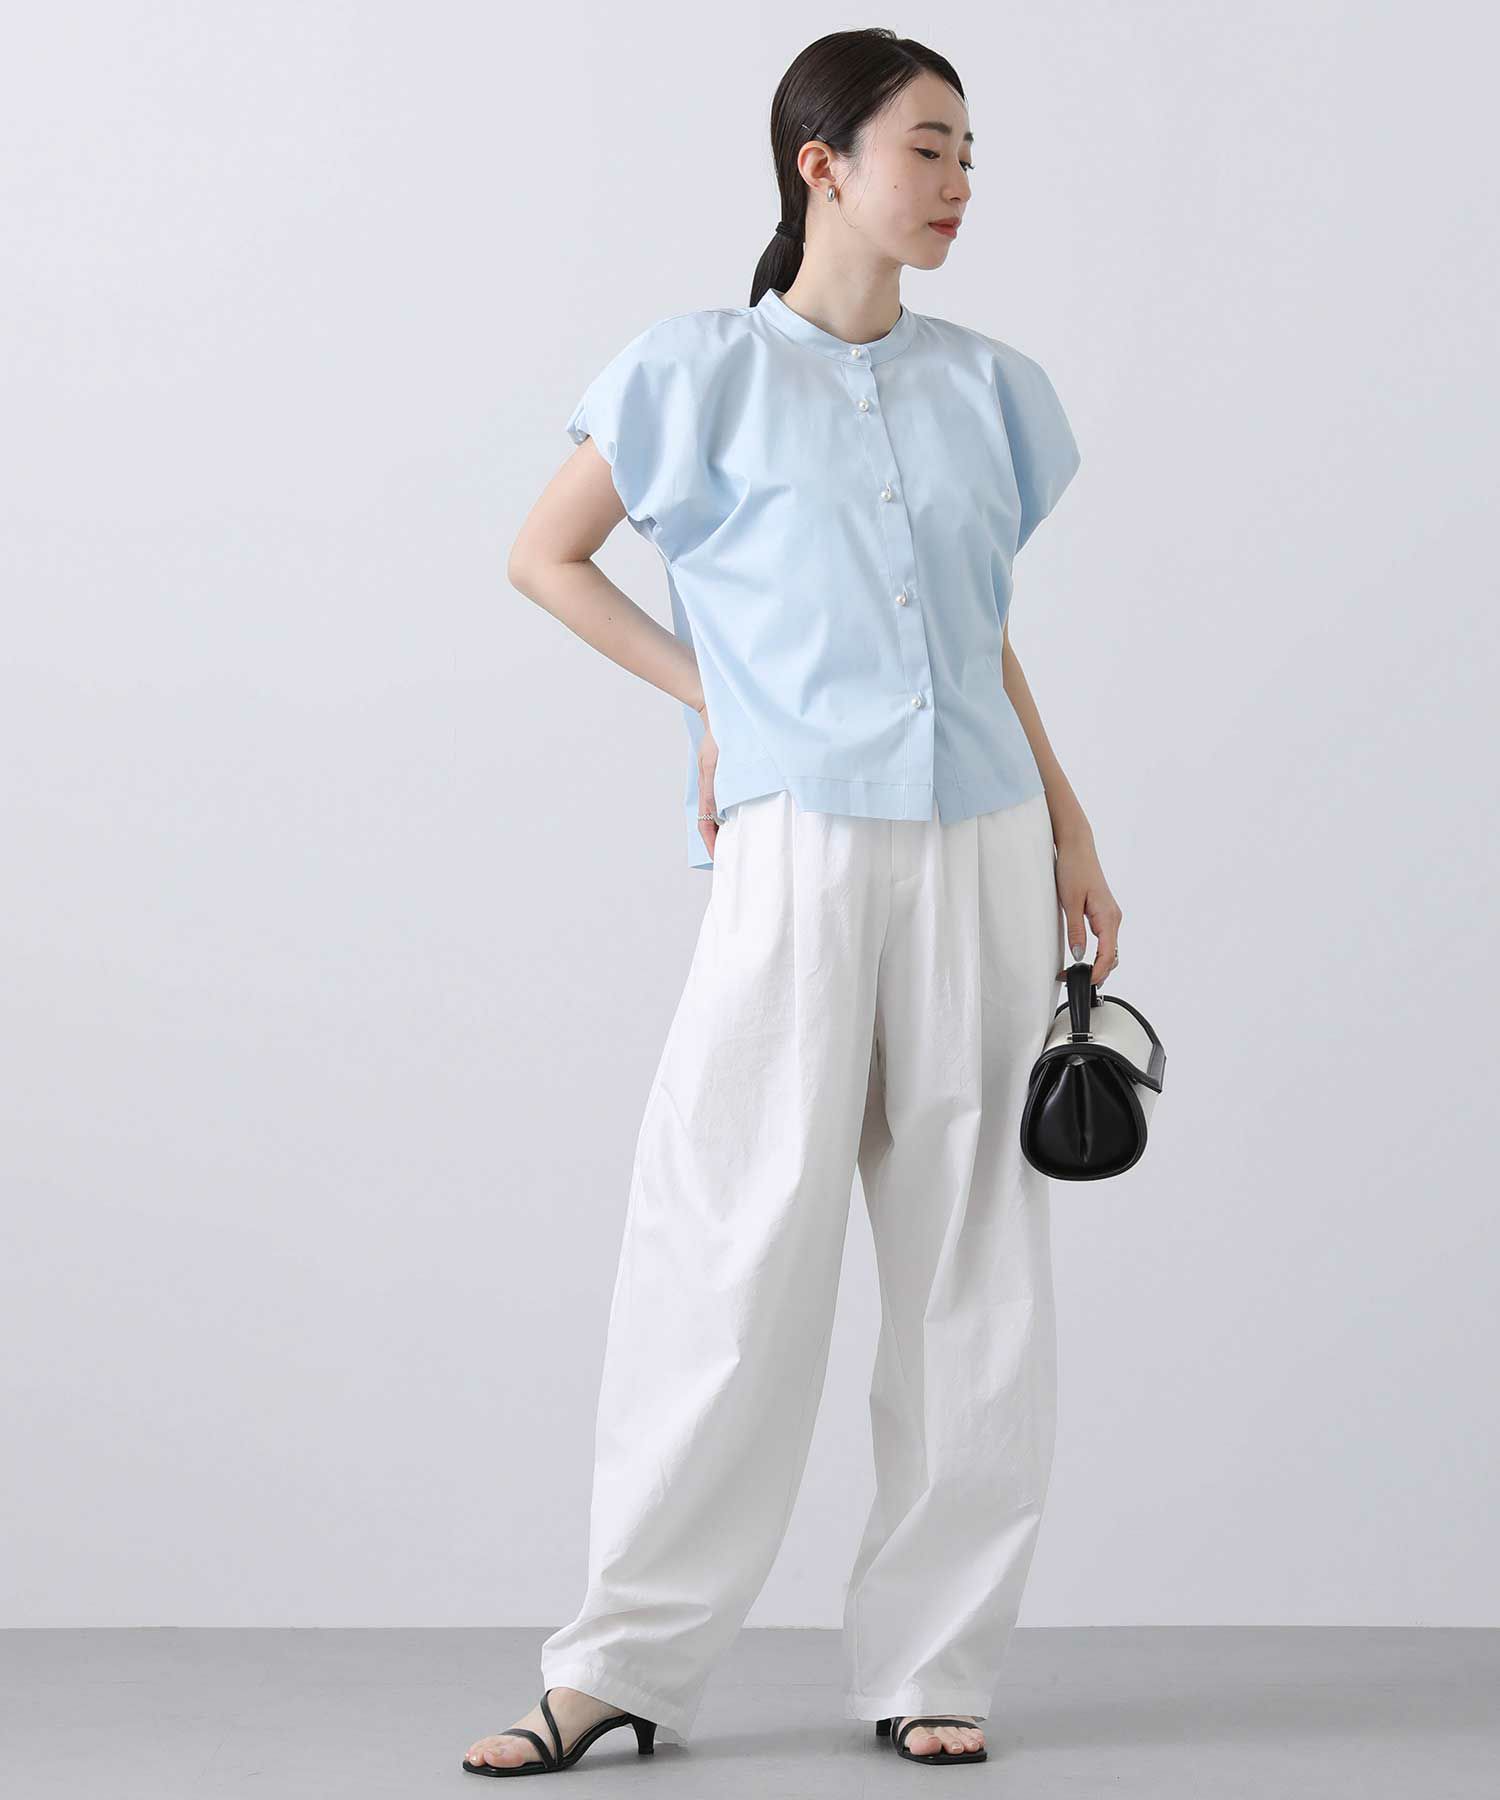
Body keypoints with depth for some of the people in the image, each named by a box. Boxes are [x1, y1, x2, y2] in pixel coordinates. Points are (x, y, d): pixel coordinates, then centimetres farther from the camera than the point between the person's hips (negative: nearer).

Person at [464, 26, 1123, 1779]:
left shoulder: (987, 388, 13)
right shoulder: (704, 372, 1)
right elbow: (543, 555, 7)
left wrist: (1071, 835, 14)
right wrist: (714, 694, 1)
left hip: (978, 852, 4)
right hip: (799, 849, -4)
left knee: (972, 1260, 5)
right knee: (734, 1250, -5)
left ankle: (929, 1659, 14)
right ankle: (623, 1662, 6)